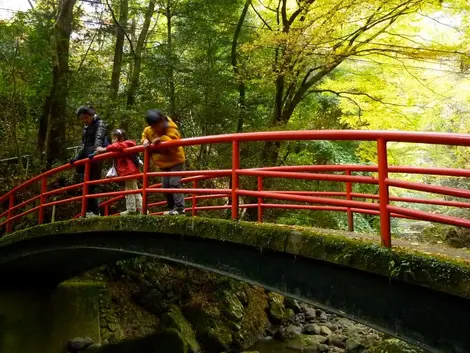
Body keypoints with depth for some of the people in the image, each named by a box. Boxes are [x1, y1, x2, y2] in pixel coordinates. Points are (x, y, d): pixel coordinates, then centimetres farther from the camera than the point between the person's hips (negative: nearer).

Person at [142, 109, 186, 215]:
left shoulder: (171, 128, -22)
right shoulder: (148, 130, -3)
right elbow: (144, 135, 20)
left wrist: (162, 138, -41)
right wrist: (145, 140, -3)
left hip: (176, 160, -7)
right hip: (163, 163, 7)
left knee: (174, 183, -19)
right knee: (165, 186, 7)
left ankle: (180, 208, -20)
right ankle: (172, 208, 16)